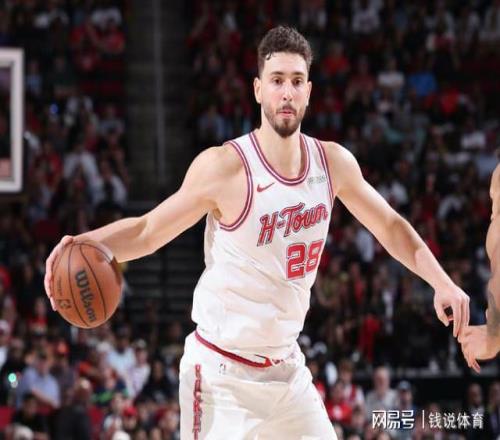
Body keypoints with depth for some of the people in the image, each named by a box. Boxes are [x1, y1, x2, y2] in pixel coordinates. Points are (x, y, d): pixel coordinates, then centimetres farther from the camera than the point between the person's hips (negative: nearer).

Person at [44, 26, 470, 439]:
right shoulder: (224, 167, -16)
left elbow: (390, 226, 14)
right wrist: (84, 243, -25)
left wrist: (442, 281, 4)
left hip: (286, 366, 6)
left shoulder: (333, 162, -1)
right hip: (222, 372, -6)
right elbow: (147, 230, -8)